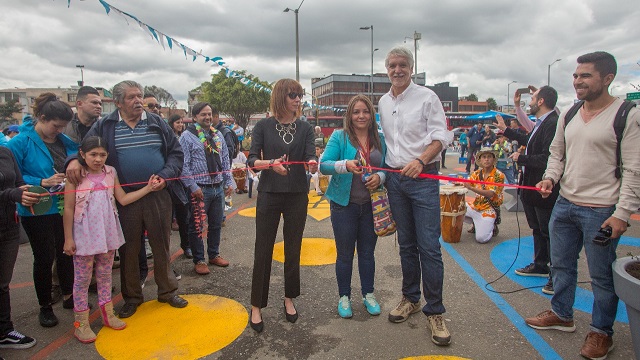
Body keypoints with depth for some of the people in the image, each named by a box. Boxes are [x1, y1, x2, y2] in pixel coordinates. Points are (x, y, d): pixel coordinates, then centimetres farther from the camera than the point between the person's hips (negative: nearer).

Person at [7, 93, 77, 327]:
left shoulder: (64, 140, 1)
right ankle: (45, 306, 26)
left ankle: (68, 296, 35)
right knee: (45, 257, 7)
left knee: (66, 252, 15)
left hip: (64, 207, 5)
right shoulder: (21, 142, -13)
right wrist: (41, 182, -23)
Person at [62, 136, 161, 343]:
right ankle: (81, 323, 20)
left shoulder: (110, 173, 2)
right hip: (84, 235, -4)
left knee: (105, 275, 16)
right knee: (82, 278, 7)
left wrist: (148, 188, -4)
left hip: (107, 233, 4)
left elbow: (123, 199, 3)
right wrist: (68, 238, -7)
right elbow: (69, 209, -8)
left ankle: (107, 314, 31)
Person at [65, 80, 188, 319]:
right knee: (128, 249, 11)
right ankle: (132, 297, 29)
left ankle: (167, 291, 27)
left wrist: (165, 176, -8)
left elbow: (176, 152, 6)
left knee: (161, 245, 10)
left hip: (158, 195, 1)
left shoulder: (157, 123, 6)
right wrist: (74, 160, -14)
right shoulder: (105, 126, 3)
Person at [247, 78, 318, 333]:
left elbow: (310, 156, -6)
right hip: (269, 195, -2)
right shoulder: (263, 126, -1)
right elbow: (252, 160, -7)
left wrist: (312, 163, -29)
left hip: (297, 196, 2)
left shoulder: (304, 128, 5)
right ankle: (256, 306, 17)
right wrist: (272, 164, -27)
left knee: (293, 250, 11)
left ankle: (289, 299, 30)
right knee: (263, 251, 2)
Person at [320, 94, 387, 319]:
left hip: (371, 205, 3)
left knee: (367, 251, 16)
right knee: (345, 253, 9)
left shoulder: (380, 140, 5)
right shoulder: (339, 137, -5)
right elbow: (324, 165, -14)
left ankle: (368, 294, 33)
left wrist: (380, 177, -13)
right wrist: (345, 165, -32)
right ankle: (344, 297, 26)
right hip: (345, 205, -3)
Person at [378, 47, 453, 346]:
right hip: (395, 178, 5)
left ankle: (434, 311, 7)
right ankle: (410, 299, 28)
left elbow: (441, 136, -9)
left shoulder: (426, 97, -3)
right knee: (406, 244, 13)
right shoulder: (383, 102, 13)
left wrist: (420, 160, -24)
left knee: (429, 247, -6)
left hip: (423, 177, -5)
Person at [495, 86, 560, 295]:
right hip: (532, 188, 11)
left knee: (549, 232, 0)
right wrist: (506, 130, 34)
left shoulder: (552, 124, -22)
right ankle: (540, 265, 37)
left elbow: (547, 158, -31)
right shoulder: (542, 123, 10)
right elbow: (528, 141, 27)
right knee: (538, 229, 21)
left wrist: (521, 158, -17)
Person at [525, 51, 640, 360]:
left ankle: (601, 331, 28)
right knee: (561, 264, 18)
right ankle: (561, 314, 37)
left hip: (601, 211, -6)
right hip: (564, 205, 6)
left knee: (602, 276, 9)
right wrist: (550, 177, -2)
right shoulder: (568, 115, 8)